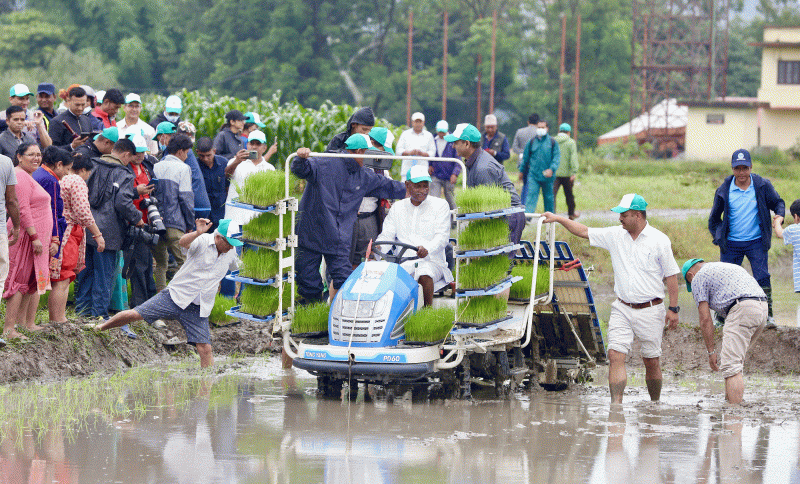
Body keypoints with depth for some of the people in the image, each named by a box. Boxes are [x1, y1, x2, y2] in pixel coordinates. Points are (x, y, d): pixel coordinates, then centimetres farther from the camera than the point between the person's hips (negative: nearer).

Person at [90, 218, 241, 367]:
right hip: (175, 296, -4)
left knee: (205, 349, -9)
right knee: (135, 314, -5)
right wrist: (198, 233, -53)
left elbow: (234, 266, 32)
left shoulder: (230, 253, 5)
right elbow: (183, 242, -36)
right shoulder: (203, 241, -12)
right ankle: (100, 327, 19)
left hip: (197, 310, 4)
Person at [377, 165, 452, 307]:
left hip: (432, 261, -2)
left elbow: (442, 236, -3)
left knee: (424, 275, -37)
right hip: (403, 261, 2)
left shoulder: (440, 205, 8)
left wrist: (427, 249, -26)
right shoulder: (397, 207, 18)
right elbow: (387, 234, 13)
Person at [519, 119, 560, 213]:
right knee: (531, 196, -12)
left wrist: (552, 169, -19)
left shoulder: (552, 142, 1)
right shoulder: (532, 142, 5)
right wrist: (522, 171, 19)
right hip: (533, 175, 0)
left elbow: (557, 157, -4)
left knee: (548, 197, 11)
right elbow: (525, 158, 15)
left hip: (547, 177, 0)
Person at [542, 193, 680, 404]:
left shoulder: (659, 241, -5)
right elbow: (584, 231, 15)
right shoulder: (615, 235, 5)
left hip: (650, 311, -3)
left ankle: (655, 405, 22)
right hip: (622, 309, 3)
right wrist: (558, 219, 11)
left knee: (651, 361, 6)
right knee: (615, 355, -12)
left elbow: (671, 276, -2)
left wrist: (673, 308, -3)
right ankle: (616, 404, -15)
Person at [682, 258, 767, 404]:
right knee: (734, 362, 20)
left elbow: (705, 318, 4)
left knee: (731, 366, -11)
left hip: (742, 310, -8)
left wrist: (711, 351, 8)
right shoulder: (729, 267, 35)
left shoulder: (699, 278, 11)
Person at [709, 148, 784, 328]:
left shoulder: (762, 186, -3)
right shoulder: (724, 190, -2)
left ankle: (767, 315, -2)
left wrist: (779, 215, -10)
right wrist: (718, 237, 5)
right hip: (731, 244, 1)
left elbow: (777, 202, 11)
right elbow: (714, 217, 12)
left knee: (762, 278, -9)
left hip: (756, 242, -1)